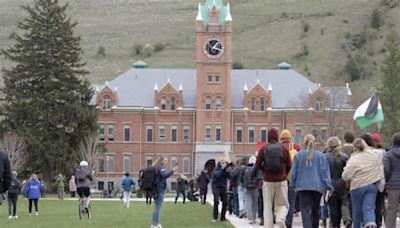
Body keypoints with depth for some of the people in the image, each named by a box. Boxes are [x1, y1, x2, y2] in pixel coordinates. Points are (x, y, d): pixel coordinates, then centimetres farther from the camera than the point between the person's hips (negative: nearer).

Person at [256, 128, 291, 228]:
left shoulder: (263, 148, -1)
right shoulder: (283, 148, 0)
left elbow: (257, 165, -2)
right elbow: (289, 165, 1)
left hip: (268, 181, 0)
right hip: (281, 181, 0)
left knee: (267, 206, 8)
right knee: (282, 204, 8)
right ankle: (281, 219, -20)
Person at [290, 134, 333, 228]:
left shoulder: (299, 155, -1)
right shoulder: (321, 156, 2)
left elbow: (294, 172, 3)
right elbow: (325, 172, 1)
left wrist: (292, 185, 13)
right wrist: (329, 187, 4)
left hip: (302, 186, -2)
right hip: (317, 187, 2)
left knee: (305, 210, -8)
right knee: (315, 210, 15)